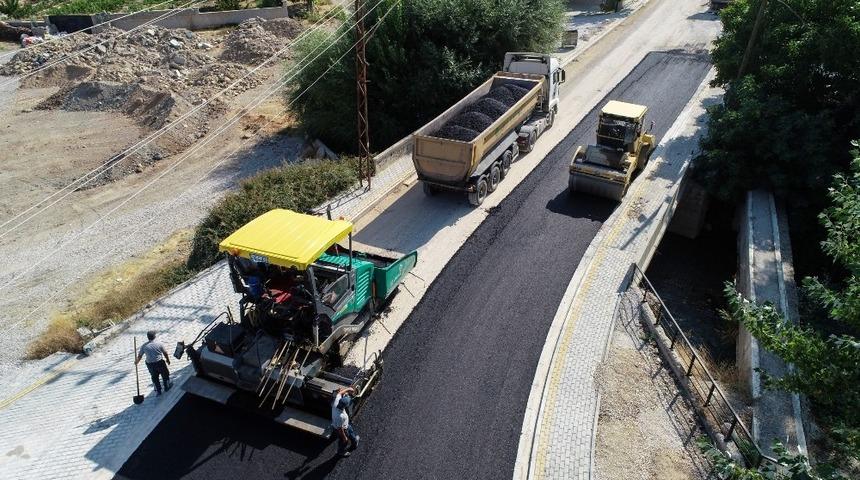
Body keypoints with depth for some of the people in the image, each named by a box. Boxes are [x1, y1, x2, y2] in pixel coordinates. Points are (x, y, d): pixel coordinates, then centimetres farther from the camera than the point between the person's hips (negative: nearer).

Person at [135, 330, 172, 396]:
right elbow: (165, 353, -2)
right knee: (165, 374, 20)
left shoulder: (144, 346, -4)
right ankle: (167, 387, 34)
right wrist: (168, 360, 14)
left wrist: (136, 362, 24)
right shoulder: (159, 343, -10)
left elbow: (139, 356, 3)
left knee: (154, 377, 19)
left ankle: (158, 391, 26)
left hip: (150, 364, 2)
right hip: (160, 362, -2)